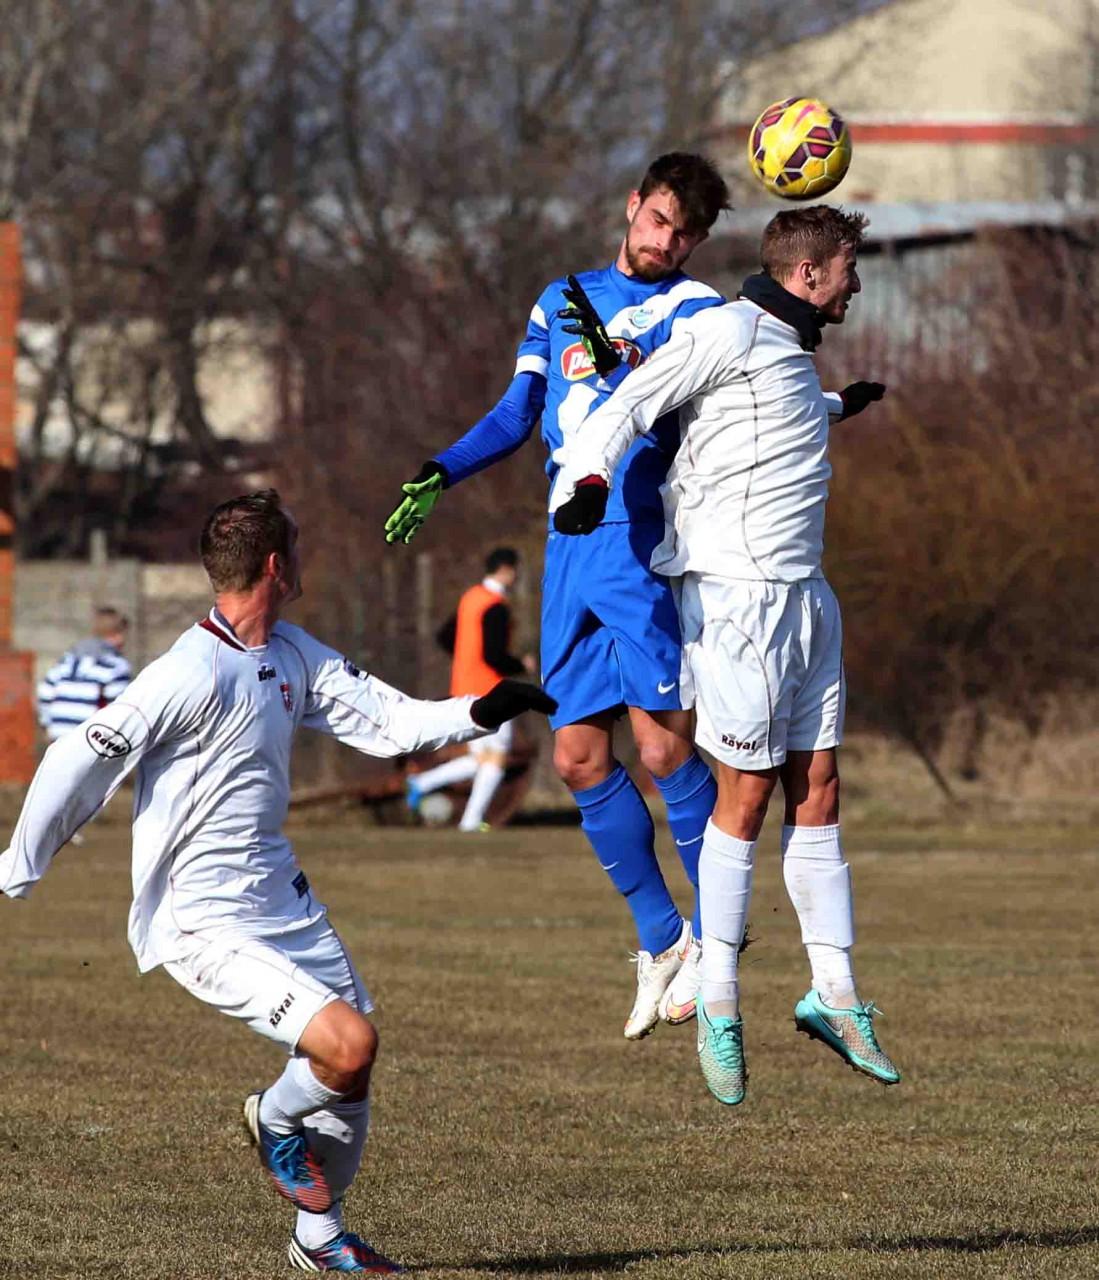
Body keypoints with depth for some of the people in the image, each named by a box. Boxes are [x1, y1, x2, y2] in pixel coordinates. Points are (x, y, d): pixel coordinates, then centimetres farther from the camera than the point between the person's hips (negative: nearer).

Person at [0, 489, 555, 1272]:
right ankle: (278, 1119, 12)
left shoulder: (294, 655, 7)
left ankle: (321, 1236, 30)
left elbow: (387, 722, 11)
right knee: (348, 1045, -21)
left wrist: (479, 713, -6)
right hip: (201, 922, -9)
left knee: (352, 1064, 11)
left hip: (281, 899, 9)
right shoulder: (192, 674, -21)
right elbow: (79, 767, -16)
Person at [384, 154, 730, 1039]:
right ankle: (661, 937, 15)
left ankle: (715, 935, -1)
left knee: (663, 745, -13)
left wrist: (622, 359, -34)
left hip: (639, 541, -6)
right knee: (579, 757, 3)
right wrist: (441, 474, 4)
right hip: (568, 548, 6)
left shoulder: (692, 309, 1)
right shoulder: (565, 300, 19)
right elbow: (518, 414, 19)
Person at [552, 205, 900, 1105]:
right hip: (737, 586, -9)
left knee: (818, 788, 8)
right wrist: (591, 480, -32)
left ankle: (834, 994, 12)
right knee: (747, 793, -6)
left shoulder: (790, 351, 19)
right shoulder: (732, 331, -8)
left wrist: (839, 407, 56)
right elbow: (633, 405, -16)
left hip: (803, 593, 9)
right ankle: (719, 1004, 2)